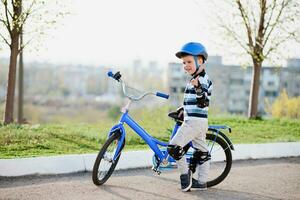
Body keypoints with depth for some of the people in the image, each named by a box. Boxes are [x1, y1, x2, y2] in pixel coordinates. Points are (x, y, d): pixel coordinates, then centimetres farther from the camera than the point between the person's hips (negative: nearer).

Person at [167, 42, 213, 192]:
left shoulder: (202, 80, -15)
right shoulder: (196, 78, 16)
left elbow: (204, 102, -24)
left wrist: (198, 88, -39)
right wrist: (183, 108, 38)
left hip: (194, 121, -11)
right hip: (200, 121, 11)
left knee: (174, 147, -13)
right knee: (201, 152, 12)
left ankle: (185, 174, -4)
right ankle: (201, 182, 16)